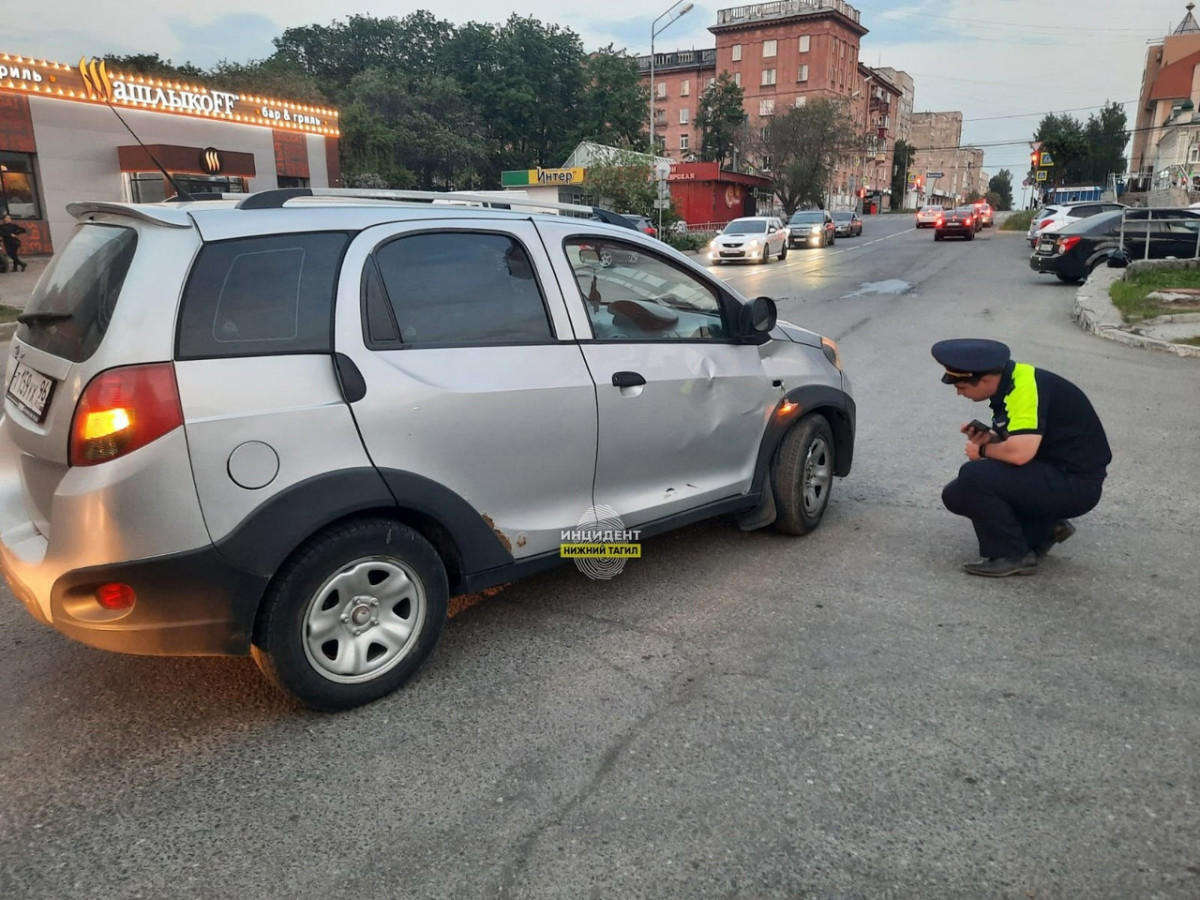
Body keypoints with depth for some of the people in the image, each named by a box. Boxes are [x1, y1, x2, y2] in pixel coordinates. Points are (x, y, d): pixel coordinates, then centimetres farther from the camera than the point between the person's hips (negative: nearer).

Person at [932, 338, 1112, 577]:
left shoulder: (1026, 387, -24)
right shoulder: (1007, 385, 4)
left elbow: (1020, 452, -34)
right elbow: (1014, 444, 15)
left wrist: (983, 451, -13)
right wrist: (987, 438, -7)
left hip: (1076, 483, -10)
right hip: (1052, 471, 10)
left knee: (974, 477, -26)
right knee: (958, 494, 6)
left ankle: (1012, 555, -9)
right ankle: (1043, 529, 11)